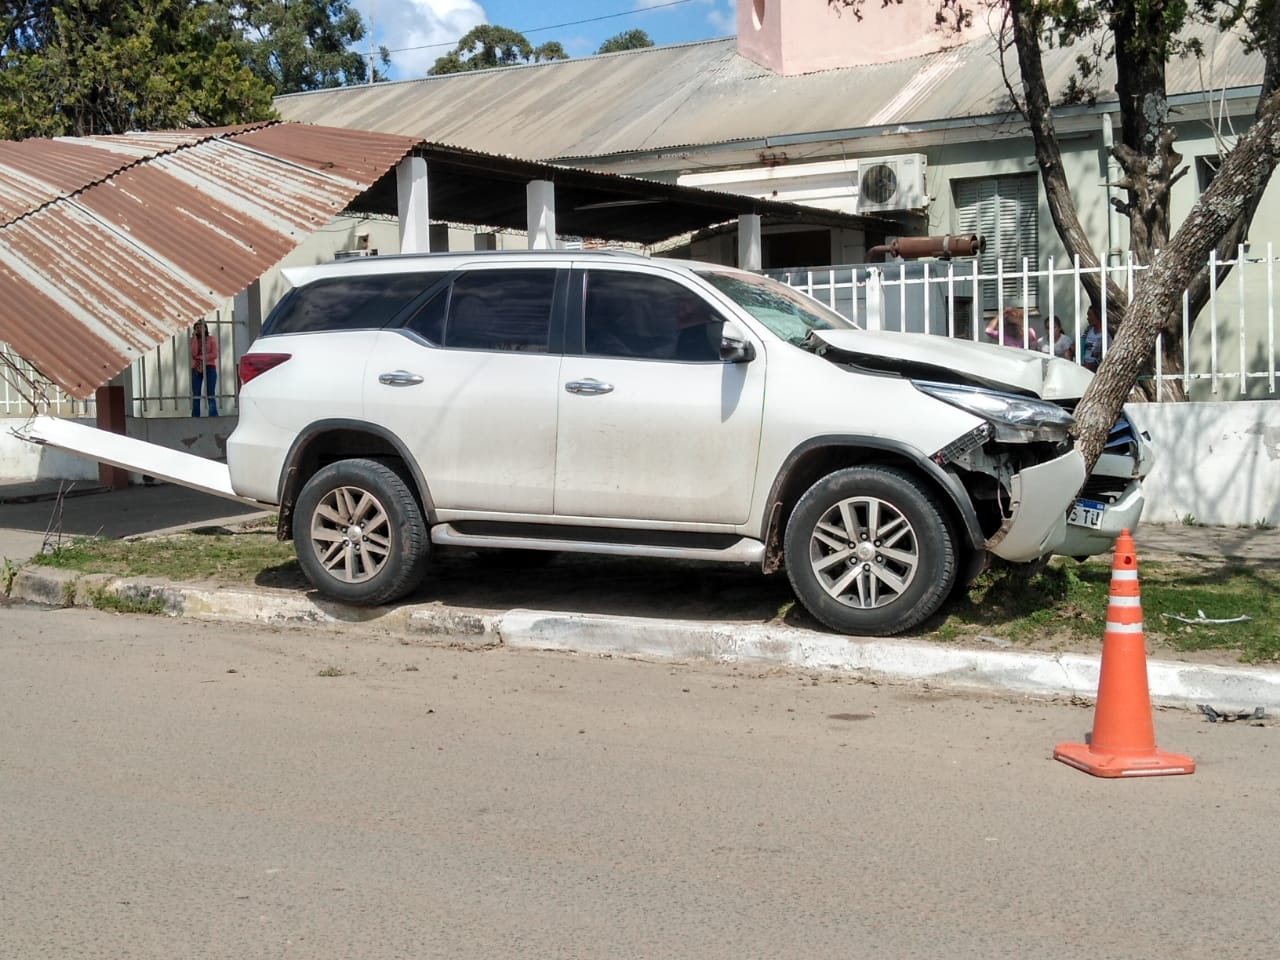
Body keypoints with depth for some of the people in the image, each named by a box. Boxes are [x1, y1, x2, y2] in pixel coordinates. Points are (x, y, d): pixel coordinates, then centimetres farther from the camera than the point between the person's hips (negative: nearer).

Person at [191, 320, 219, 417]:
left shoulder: (212, 339, 7)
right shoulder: (193, 340, 10)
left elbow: (214, 354, -4)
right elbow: (193, 354, -6)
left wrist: (200, 358, -10)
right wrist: (194, 338, -8)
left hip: (210, 368, -2)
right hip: (196, 369, 2)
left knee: (211, 394, -8)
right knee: (196, 395, -2)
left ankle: (213, 417, -10)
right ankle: (195, 417, -2)